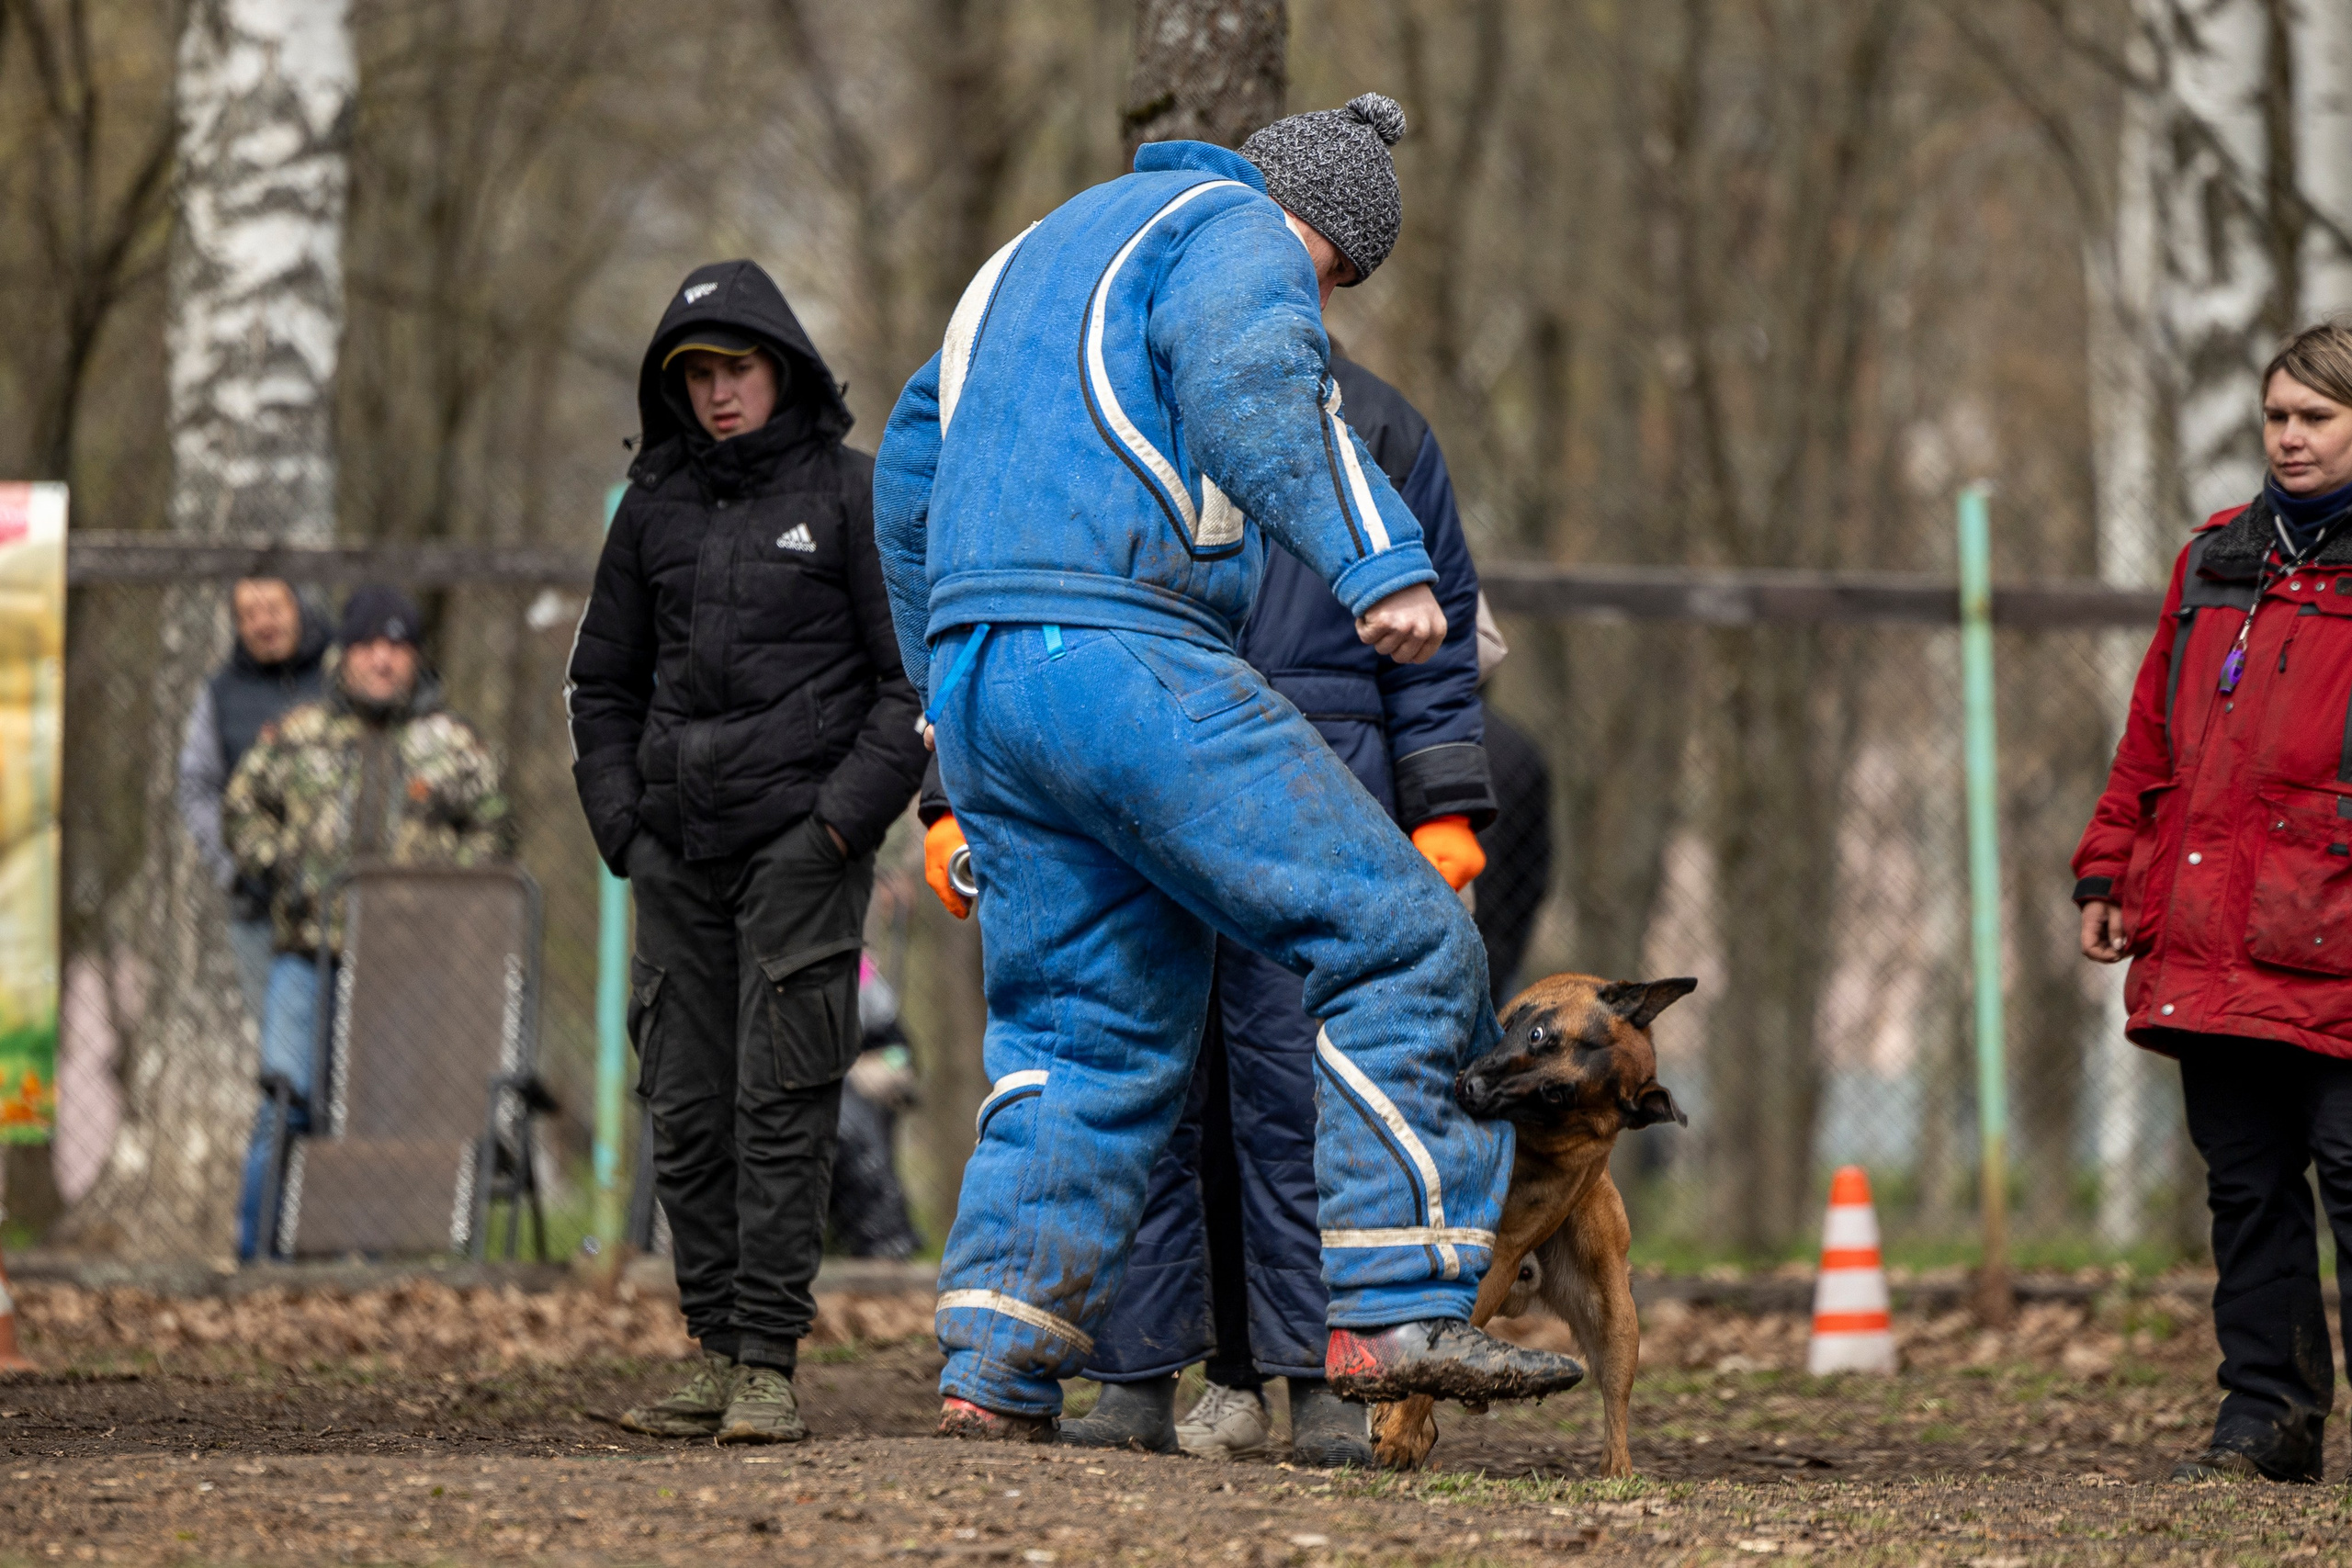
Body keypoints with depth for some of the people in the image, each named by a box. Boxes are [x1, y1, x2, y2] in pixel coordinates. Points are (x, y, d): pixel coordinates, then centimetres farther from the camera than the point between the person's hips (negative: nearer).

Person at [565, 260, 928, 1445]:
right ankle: (715, 1354, 10)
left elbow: (915, 677, -1)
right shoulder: (654, 507, 13)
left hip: (800, 844, -5)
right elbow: (603, 683, 21)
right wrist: (622, 824, 8)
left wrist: (848, 815, -10)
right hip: (679, 853, 5)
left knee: (783, 1103, -10)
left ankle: (769, 1362, -10)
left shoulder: (851, 493, 0)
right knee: (687, 1108, 3)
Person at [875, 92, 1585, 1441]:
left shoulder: (1045, 250, 30)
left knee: (1090, 1038, 13)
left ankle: (998, 1371, 3)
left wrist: (946, 697, 43)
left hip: (984, 675, 9)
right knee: (1396, 939, -6)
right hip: (1127, 659, -9)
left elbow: (911, 469, 36)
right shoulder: (1237, 238, 2)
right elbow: (1249, 391, -21)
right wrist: (1380, 560, -31)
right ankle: (1398, 1308, -12)